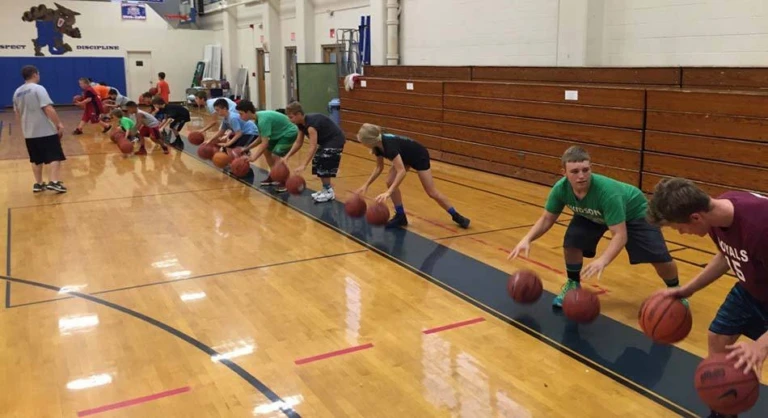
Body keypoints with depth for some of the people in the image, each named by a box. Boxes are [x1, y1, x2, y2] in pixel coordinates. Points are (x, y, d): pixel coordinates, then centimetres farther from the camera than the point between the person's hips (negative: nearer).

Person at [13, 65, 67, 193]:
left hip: (29, 132, 7)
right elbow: (48, 109, -20)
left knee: (36, 160, 16)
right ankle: (54, 182, -11)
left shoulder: (17, 92, 10)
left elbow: (17, 113, 19)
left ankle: (38, 184, 18)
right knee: (55, 157, -1)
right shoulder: (38, 88, -12)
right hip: (46, 130, -7)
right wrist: (59, 124, -15)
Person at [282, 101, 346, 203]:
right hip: (326, 141, 10)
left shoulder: (311, 124, -29)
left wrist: (303, 165, -41)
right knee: (318, 162, 10)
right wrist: (287, 157, -2)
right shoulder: (301, 124, 0)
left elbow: (313, 147, -35)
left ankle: (329, 192, -4)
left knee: (324, 164, -13)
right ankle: (326, 189, 16)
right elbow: (298, 143, 9)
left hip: (335, 140, -10)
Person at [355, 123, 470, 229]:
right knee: (390, 182, -9)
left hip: (420, 157, -8)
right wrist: (366, 185, -6)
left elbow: (401, 171, -45)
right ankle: (400, 216, 3)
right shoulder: (378, 144, -15)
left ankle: (456, 216, 14)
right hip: (405, 157, 8)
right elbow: (379, 167, 0)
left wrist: (388, 192, -51)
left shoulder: (389, 144, -40)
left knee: (431, 192, -2)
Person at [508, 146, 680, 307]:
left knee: (660, 258, -13)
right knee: (571, 242, -17)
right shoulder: (561, 188, -30)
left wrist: (603, 260, -60)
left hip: (634, 212, -4)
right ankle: (573, 285, 10)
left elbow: (620, 235, -44)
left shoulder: (607, 191, -45)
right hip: (592, 215, 4)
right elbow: (547, 219, -14)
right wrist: (527, 239, -30)